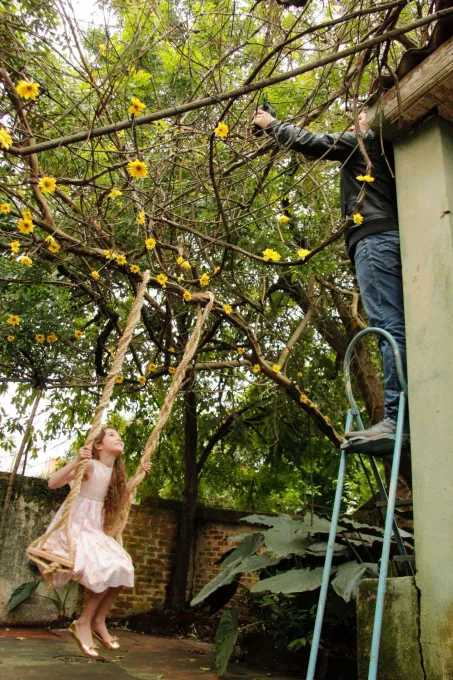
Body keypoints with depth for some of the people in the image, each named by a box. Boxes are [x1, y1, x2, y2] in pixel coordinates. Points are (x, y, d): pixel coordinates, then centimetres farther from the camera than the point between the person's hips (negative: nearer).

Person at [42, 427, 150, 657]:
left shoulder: (116, 472, 6)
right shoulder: (90, 466, -18)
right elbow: (53, 483, -28)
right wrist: (76, 461, -41)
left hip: (95, 529, 8)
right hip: (75, 527, -8)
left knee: (121, 569, -3)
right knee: (108, 569, -22)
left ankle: (99, 622, 12)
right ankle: (83, 623, -4)